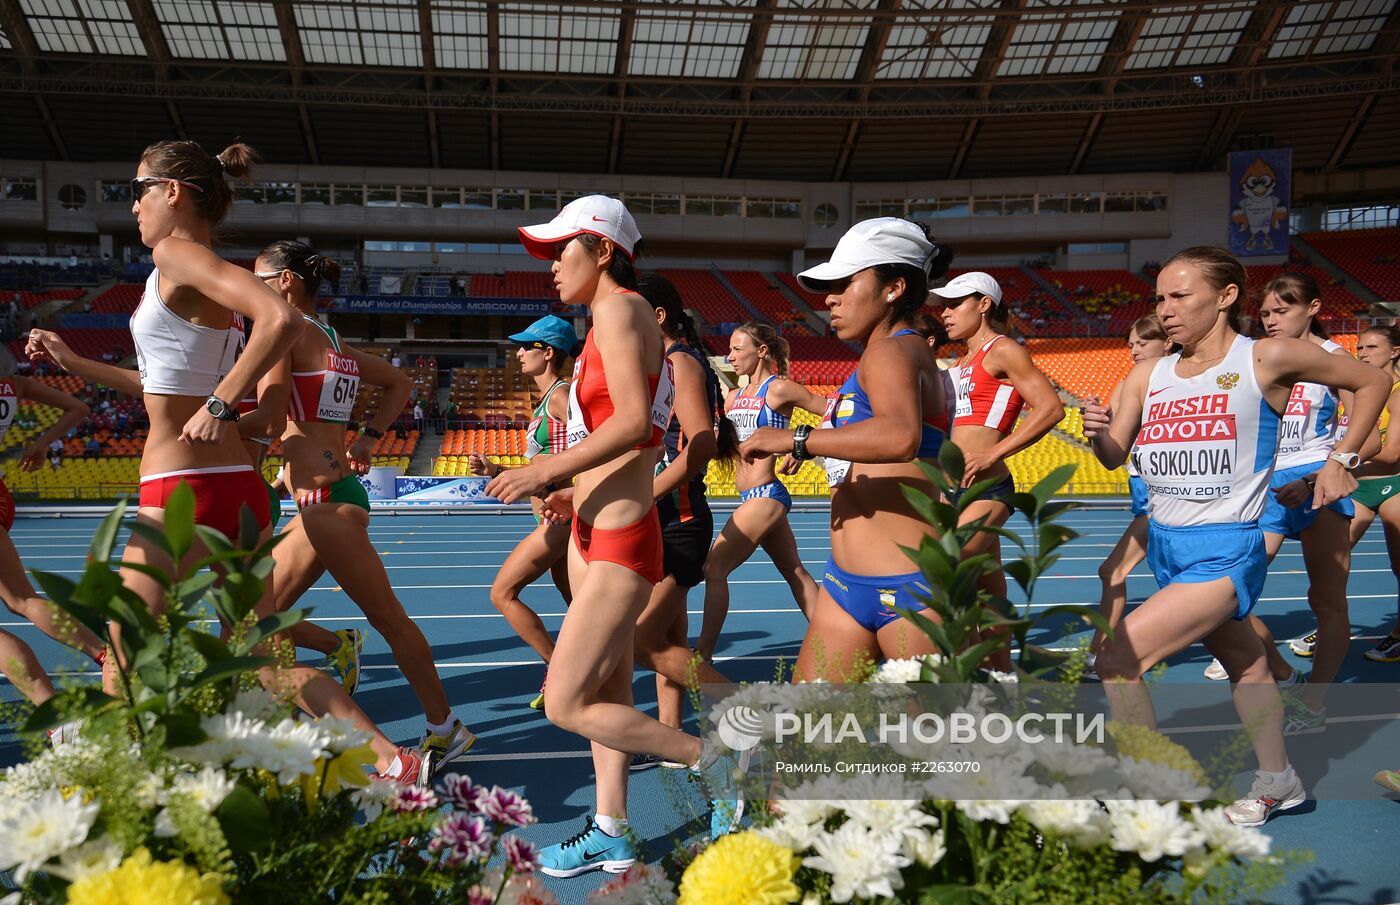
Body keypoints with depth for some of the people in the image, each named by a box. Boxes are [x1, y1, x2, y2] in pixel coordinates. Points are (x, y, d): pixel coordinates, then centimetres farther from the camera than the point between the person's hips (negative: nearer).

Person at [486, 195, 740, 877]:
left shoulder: (620, 308, -14)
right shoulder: (614, 318, 13)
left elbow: (634, 420, -25)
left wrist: (546, 470, -23)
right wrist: (576, 492, 19)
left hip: (619, 541, -10)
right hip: (594, 532, 10)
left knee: (566, 706, -6)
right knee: (608, 692, 15)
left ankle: (714, 763, 6)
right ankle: (611, 834, 27)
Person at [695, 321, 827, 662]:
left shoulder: (780, 389, -9)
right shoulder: (734, 397, 12)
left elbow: (832, 413, -7)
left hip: (764, 496, -9)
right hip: (756, 497, 9)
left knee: (714, 568, -12)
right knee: (795, 573, 14)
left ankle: (703, 655, -7)